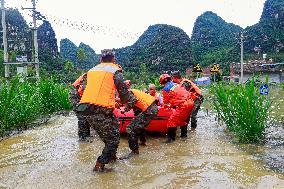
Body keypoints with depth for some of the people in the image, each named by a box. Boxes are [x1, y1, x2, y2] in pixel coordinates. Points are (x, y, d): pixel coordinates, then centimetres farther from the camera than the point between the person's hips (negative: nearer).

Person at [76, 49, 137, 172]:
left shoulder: (92, 70, 21)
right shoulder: (115, 70, 3)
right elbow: (123, 92, 3)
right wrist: (132, 100, 23)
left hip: (87, 110, 7)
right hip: (102, 110, -7)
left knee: (107, 135, 24)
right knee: (113, 138, 7)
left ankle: (112, 157, 37)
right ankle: (99, 165, 5)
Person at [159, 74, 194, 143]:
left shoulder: (165, 89, 1)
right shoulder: (176, 84, 21)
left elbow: (165, 102, 12)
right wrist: (171, 105, 41)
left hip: (183, 105, -8)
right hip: (190, 102, 8)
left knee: (172, 121, -1)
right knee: (182, 119, 26)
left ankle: (171, 138, 0)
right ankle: (183, 134, 37)